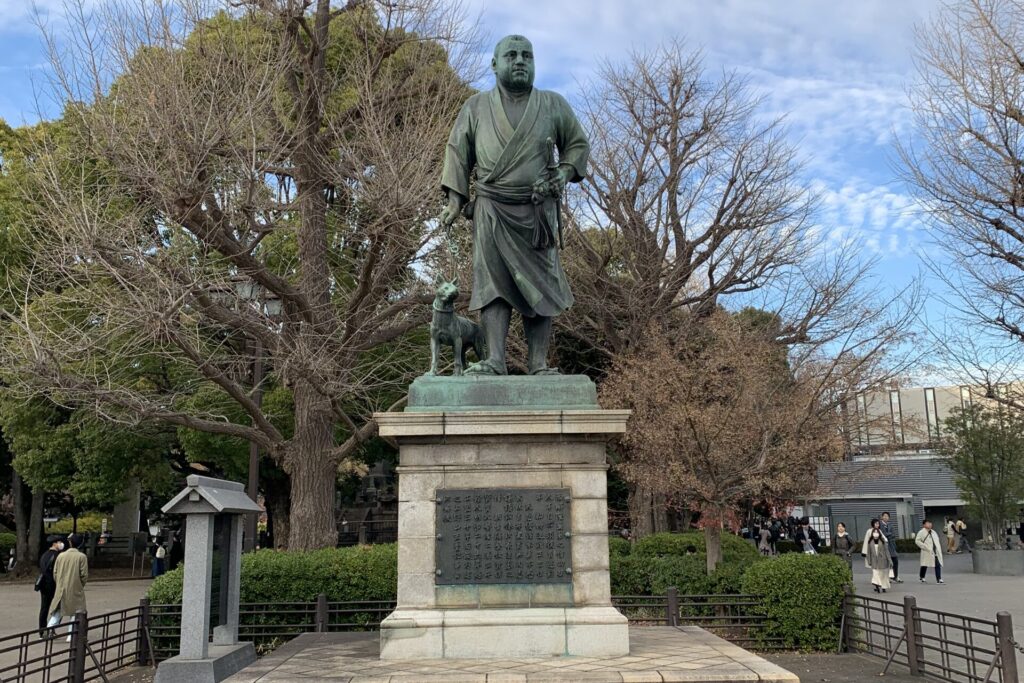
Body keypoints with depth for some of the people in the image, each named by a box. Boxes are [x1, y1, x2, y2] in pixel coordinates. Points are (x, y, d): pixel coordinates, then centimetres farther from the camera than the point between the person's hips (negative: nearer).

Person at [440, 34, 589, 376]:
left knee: (540, 286, -3)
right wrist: (455, 199, 1)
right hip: (492, 210, 0)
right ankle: (494, 361, -15)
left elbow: (578, 143, 16)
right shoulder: (476, 107, 9)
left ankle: (539, 365, -2)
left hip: (538, 211, 1)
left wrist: (564, 173, -3)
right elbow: (457, 152, 11)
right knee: (492, 282, -11)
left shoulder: (553, 105, 9)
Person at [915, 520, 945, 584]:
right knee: (924, 565, 3)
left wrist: (939, 549, 8)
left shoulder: (933, 532, 18)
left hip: (936, 552, 5)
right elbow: (917, 541, -10)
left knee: (938, 565, -2)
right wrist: (925, 547, -15)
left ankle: (939, 579, 1)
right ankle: (922, 578, 19)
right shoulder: (921, 532, -5)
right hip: (927, 552, -5)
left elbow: (937, 540, 22)